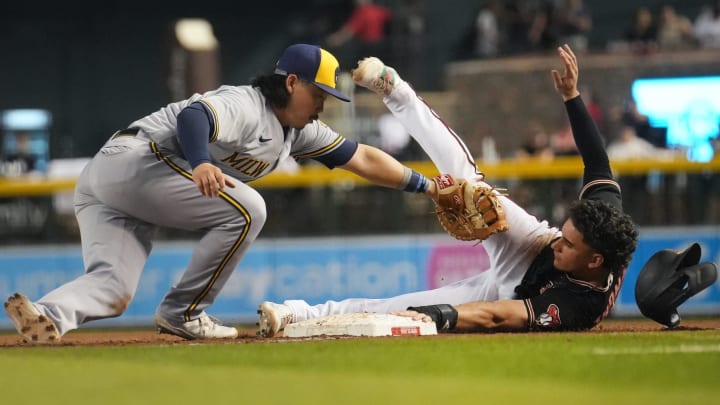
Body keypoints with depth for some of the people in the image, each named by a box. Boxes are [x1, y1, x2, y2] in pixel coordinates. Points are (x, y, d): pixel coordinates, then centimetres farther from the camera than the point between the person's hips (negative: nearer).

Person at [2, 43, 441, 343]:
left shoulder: (300, 131, 16)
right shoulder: (244, 107, -14)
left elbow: (361, 158, 20)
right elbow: (192, 116, -34)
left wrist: (425, 185, 18)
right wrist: (200, 164, -54)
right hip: (133, 161, -9)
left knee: (112, 290, -11)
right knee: (245, 210, -14)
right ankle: (183, 312, -8)